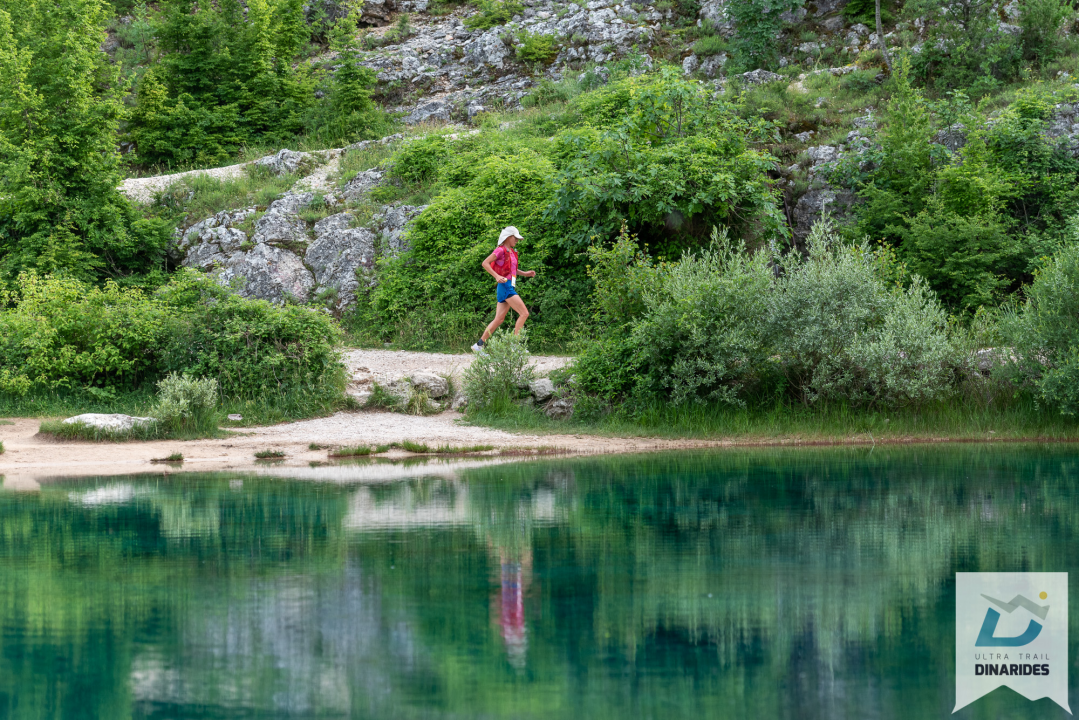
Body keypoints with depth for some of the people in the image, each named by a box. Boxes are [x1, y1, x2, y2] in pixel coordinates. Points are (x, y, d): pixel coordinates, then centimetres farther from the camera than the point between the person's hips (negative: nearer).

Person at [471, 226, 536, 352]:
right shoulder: (501, 250, -8)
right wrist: (497, 276, -23)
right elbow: (485, 263, -13)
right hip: (505, 286, -9)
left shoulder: (511, 252, 17)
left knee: (499, 319, 9)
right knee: (524, 313, -13)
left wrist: (525, 273, 16)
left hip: (510, 287, 9)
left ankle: (479, 345, 12)